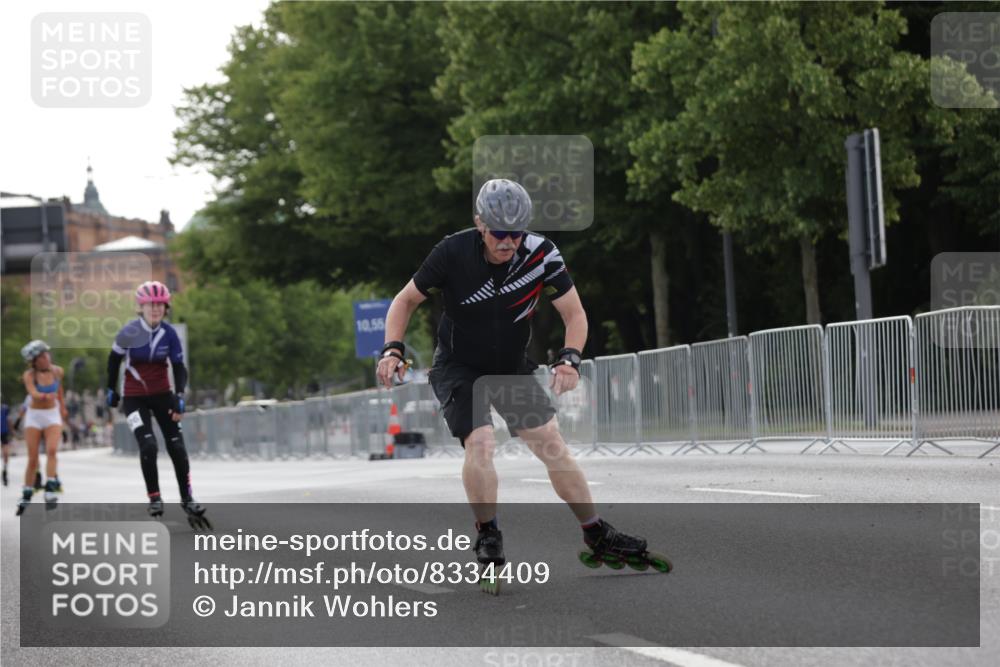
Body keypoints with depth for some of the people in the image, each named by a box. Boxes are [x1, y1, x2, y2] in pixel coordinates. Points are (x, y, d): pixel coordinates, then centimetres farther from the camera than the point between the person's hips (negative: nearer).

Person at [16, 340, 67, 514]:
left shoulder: (57, 371, -4)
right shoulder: (29, 375, -12)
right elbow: (33, 393, -31)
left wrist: (62, 406, 28)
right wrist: (44, 396, -52)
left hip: (52, 415, 1)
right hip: (34, 416, -1)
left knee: (51, 450, -22)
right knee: (32, 459, -2)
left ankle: (50, 489, -25)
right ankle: (26, 496, 11)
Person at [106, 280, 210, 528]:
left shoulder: (169, 333, -9)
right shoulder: (129, 332, -15)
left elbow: (179, 367, -6)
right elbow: (114, 359, 2)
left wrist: (179, 396, -20)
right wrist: (111, 389, 7)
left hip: (162, 395, 2)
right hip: (134, 397, -2)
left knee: (177, 447, -3)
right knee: (148, 445, -19)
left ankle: (187, 499, 10)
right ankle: (154, 498, -4)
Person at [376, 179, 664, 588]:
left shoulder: (541, 253, -19)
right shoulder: (453, 254, -23)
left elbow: (574, 313, -11)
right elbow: (406, 300, -8)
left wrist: (570, 359, -29)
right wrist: (393, 349, -22)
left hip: (513, 368, 3)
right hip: (458, 368, -3)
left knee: (553, 445, -1)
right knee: (481, 443, -24)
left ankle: (596, 534, 13)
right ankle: (487, 537, -4)